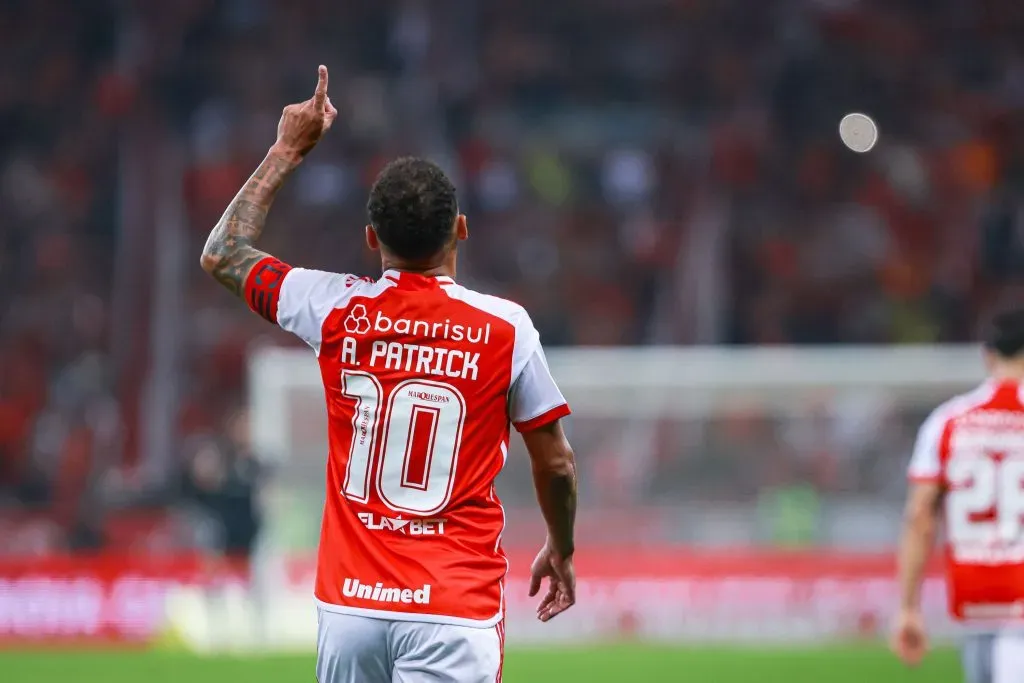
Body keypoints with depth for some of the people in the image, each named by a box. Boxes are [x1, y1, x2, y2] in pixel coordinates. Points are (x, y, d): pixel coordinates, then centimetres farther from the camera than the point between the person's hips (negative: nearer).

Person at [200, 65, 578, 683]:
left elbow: (223, 255, 18)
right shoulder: (503, 327, -5)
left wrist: (288, 151, 24)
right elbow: (556, 463, 5)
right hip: (453, 611, -3)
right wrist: (561, 551, 23)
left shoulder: (338, 313, 0)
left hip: (351, 604, 3)